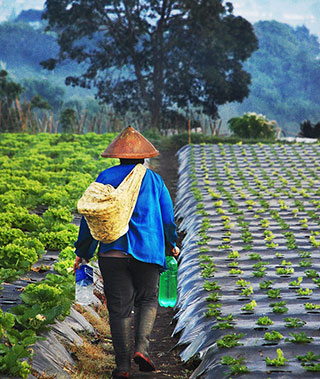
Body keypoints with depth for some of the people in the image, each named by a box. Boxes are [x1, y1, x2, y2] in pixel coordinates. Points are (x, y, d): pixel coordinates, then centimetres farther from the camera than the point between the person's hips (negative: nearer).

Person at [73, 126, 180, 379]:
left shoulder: (105, 179, 6)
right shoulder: (154, 180, 6)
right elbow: (168, 218, 10)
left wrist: (83, 253, 11)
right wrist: (172, 245, 27)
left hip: (112, 252, 0)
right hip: (148, 251, 0)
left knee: (119, 308, 4)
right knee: (147, 300, 15)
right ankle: (142, 347, -7)